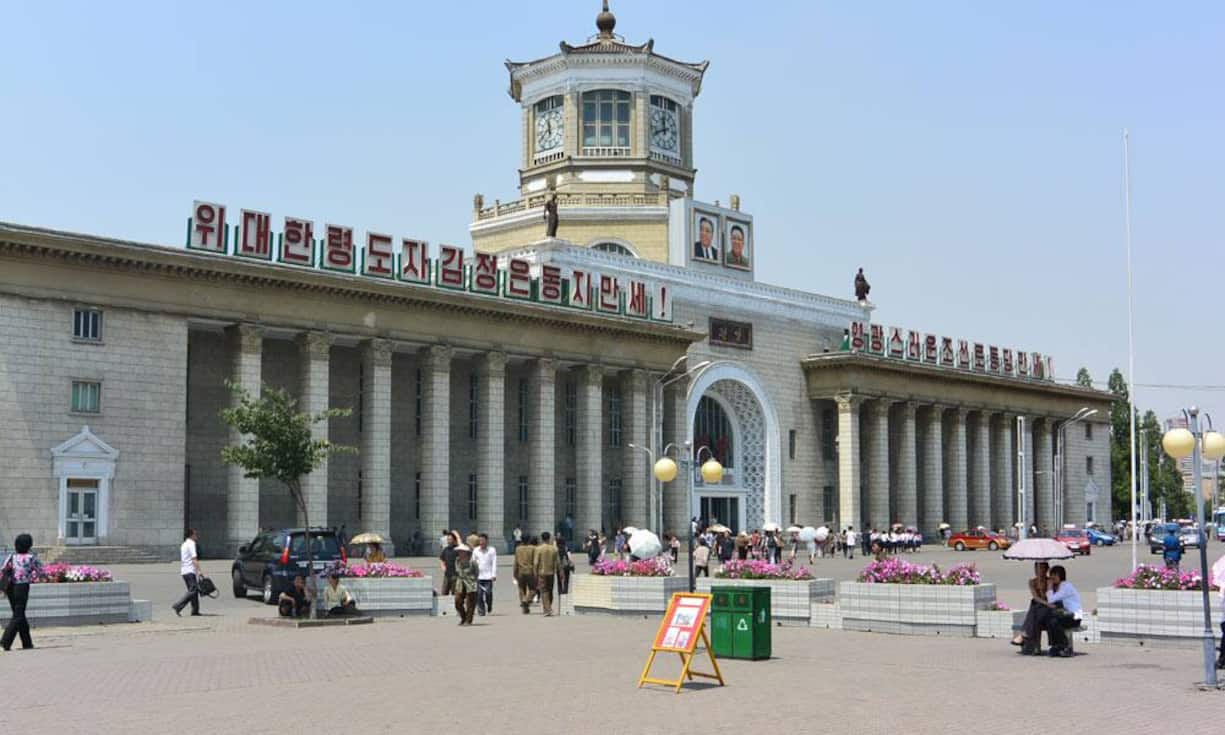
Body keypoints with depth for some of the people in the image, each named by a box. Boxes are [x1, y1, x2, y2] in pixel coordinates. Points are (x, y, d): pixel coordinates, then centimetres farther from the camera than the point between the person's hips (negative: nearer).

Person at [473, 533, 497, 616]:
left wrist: (494, 575, -9)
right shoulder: (475, 550, 9)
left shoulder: (492, 550, 2)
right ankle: (481, 611, 4)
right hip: (478, 576, 2)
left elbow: (494, 563, 0)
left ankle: (489, 606, 19)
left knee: (488, 593, -9)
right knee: (479, 594, -5)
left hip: (488, 576, -2)